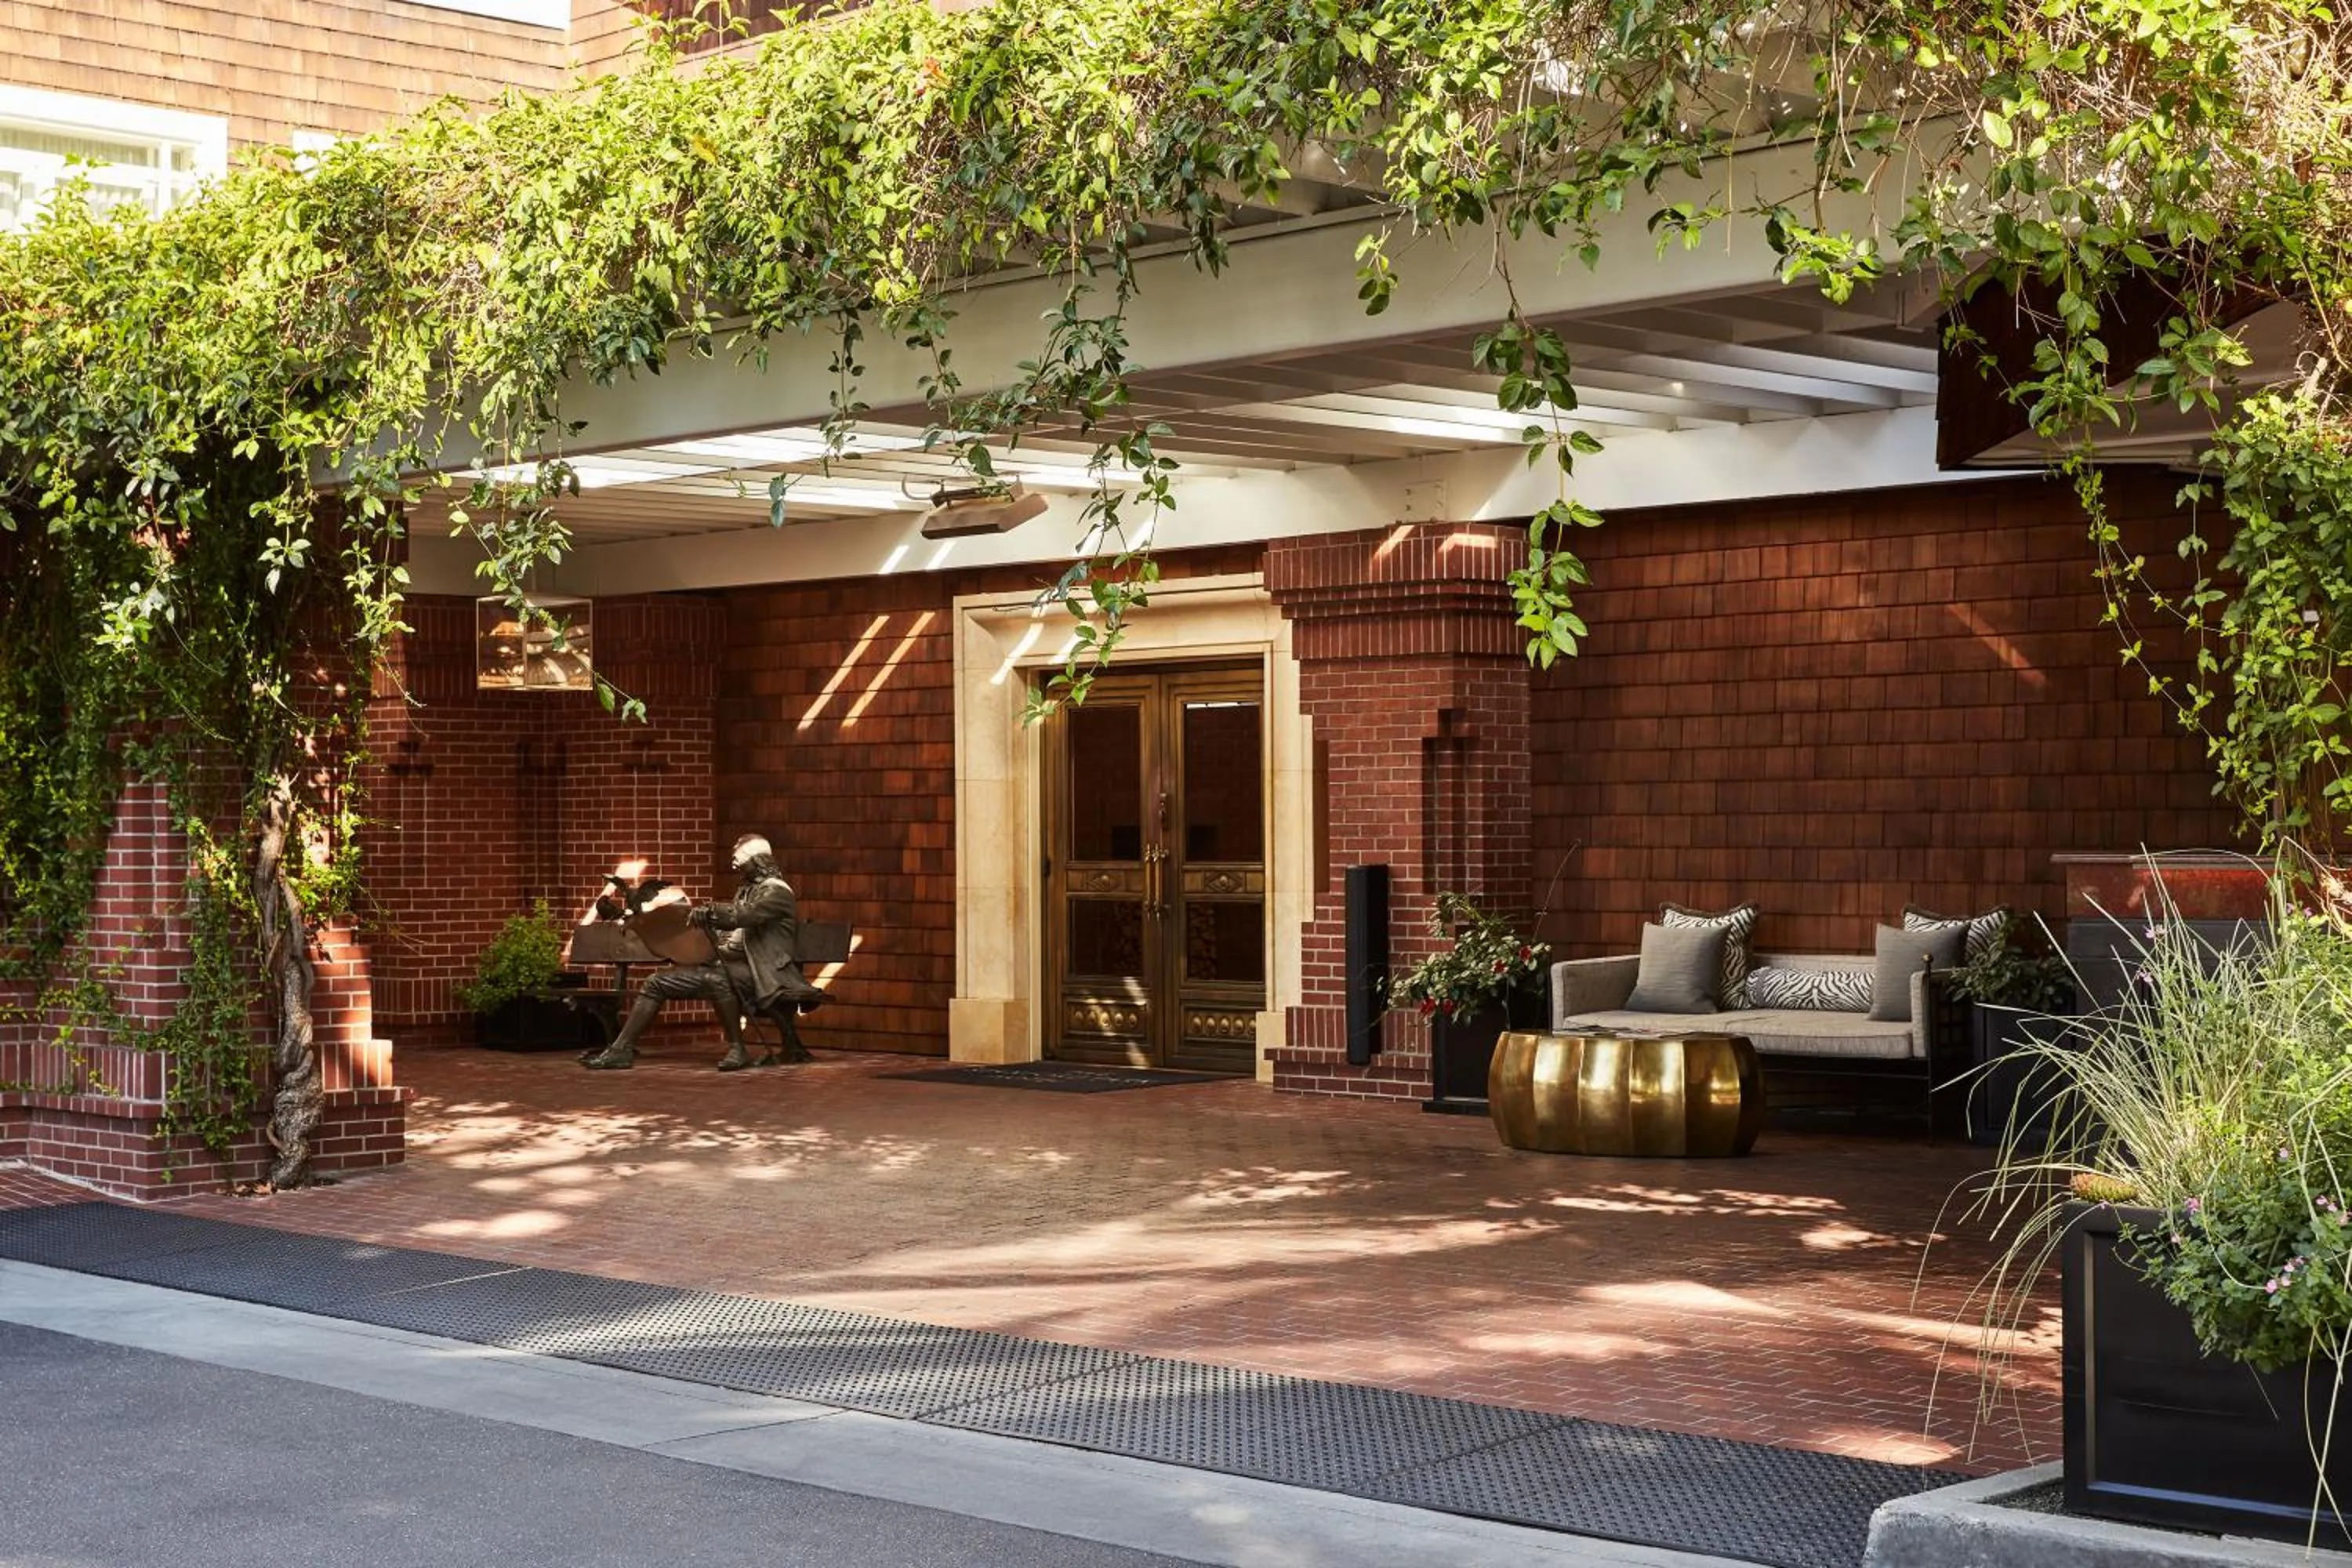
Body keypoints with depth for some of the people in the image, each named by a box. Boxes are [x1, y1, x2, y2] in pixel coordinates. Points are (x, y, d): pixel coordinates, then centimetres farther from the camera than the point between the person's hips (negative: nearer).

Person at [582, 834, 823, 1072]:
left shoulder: (776, 891, -8)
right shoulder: (746, 890, 22)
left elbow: (743, 916, -25)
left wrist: (707, 911, -23)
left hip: (761, 971, -10)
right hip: (731, 963, 10)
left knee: (715, 978, -42)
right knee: (658, 983, 1)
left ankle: (737, 1049, -29)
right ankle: (621, 1050, -2)